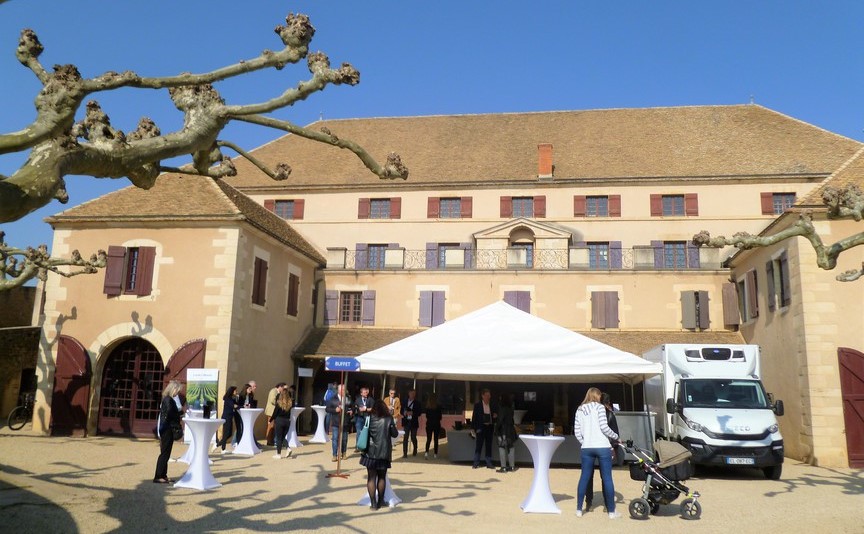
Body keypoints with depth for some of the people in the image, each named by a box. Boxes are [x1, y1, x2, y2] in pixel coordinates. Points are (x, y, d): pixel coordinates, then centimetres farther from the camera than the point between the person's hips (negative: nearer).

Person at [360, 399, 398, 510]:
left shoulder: (370, 419, -6)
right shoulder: (389, 419, -8)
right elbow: (395, 434, -4)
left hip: (371, 451, 0)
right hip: (384, 452, 0)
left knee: (371, 477, 6)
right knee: (382, 477, 15)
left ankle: (373, 503, 3)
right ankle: (380, 501, 22)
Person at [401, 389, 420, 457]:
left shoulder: (417, 403, 1)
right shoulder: (405, 401, 7)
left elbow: (419, 413, -3)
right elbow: (402, 411, 8)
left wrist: (412, 413, -18)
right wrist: (404, 413, -13)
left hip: (414, 422, -1)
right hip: (406, 422, 1)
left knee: (413, 437, 8)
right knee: (405, 437, -5)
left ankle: (415, 451, 32)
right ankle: (405, 453, -3)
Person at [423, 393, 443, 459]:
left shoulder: (427, 407, -5)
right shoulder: (438, 407, -10)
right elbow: (440, 417, -5)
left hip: (429, 424, 2)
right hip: (436, 424, -2)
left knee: (428, 439, 4)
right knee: (436, 439, 10)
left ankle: (427, 452, -15)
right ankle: (435, 454, 14)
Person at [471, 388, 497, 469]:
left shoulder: (492, 405, 6)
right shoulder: (477, 404, -2)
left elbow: (495, 415, 16)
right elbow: (474, 417, -1)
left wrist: (495, 416, -8)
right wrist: (474, 428, -4)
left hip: (489, 427, 3)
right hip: (481, 427, -3)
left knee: (489, 446, 8)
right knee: (478, 445, 0)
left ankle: (489, 463, 15)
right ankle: (476, 463, 8)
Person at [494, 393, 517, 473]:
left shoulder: (502, 409, -14)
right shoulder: (511, 409, 6)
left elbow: (499, 421, -14)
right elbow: (511, 420, 8)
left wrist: (496, 430, -6)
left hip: (503, 431, -7)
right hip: (511, 430, 7)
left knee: (502, 448, -2)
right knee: (511, 448, 10)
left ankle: (503, 467, -3)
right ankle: (512, 466, 14)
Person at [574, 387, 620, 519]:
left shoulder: (580, 410, 11)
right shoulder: (599, 407, -2)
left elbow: (577, 432, 7)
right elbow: (604, 427, -9)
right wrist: (616, 437, 5)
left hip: (587, 448, 4)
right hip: (602, 447, -4)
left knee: (584, 478, 8)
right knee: (607, 478, 2)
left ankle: (579, 509, 10)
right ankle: (611, 511, 6)